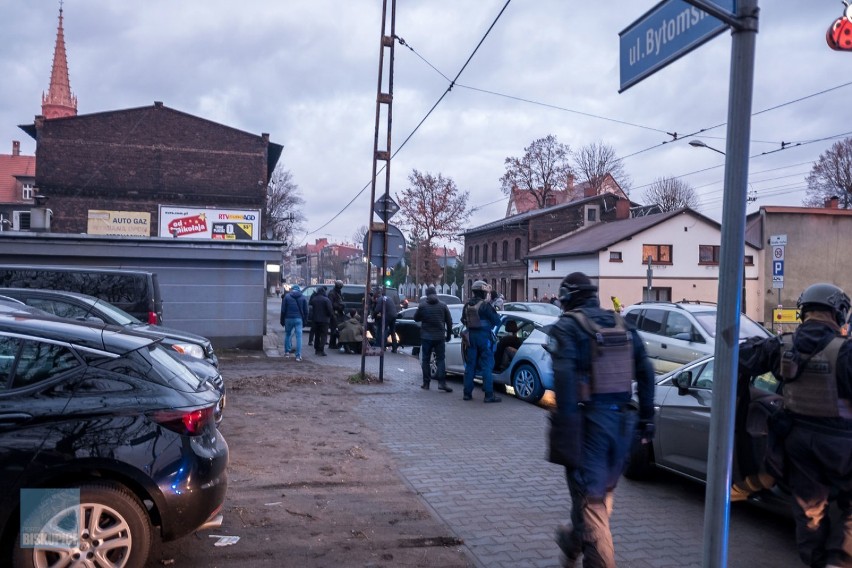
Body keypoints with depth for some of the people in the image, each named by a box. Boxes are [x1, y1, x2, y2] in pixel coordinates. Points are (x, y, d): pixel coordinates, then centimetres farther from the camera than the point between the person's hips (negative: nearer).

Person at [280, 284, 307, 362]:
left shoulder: (286, 296, 2)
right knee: (299, 337, -2)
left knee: (287, 335, 18)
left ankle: (287, 352, 22)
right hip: (299, 319, 0)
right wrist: (304, 320, 13)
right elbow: (306, 311, 6)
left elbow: (283, 310, 1)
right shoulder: (303, 298, 6)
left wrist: (282, 320, 8)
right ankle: (298, 355, -6)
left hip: (289, 318, 0)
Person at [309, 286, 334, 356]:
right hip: (324, 320, -5)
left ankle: (316, 349, 21)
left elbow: (311, 308, 12)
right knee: (323, 335, -3)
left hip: (315, 320, 5)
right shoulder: (326, 300, -13)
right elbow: (330, 310, -14)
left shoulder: (313, 299, 5)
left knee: (317, 335, 16)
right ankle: (321, 350, -12)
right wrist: (332, 316, 1)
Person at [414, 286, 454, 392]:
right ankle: (441, 382, -6)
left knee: (426, 360, 8)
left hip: (426, 336, -1)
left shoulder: (422, 305, -4)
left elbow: (416, 318, 6)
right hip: (440, 337, 1)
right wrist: (448, 334, 14)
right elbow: (449, 321, 4)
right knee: (440, 359, 5)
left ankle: (426, 383, 8)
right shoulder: (443, 305, 1)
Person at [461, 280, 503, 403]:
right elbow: (497, 321, -12)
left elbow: (463, 320, 16)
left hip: (471, 336, 6)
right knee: (487, 366, -2)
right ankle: (489, 395, -2)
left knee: (470, 365, 12)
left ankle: (467, 393, 15)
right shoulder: (485, 305, -15)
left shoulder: (467, 305, 5)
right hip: (484, 336, -6)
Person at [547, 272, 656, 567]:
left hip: (590, 418, -7)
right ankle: (576, 541, 43)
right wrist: (646, 417, 14)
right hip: (623, 419, 7)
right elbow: (646, 373, 10)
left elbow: (564, 377, -21)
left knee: (591, 498, 3)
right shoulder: (623, 325, 10)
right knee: (602, 491, 23)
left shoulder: (567, 326, -8)